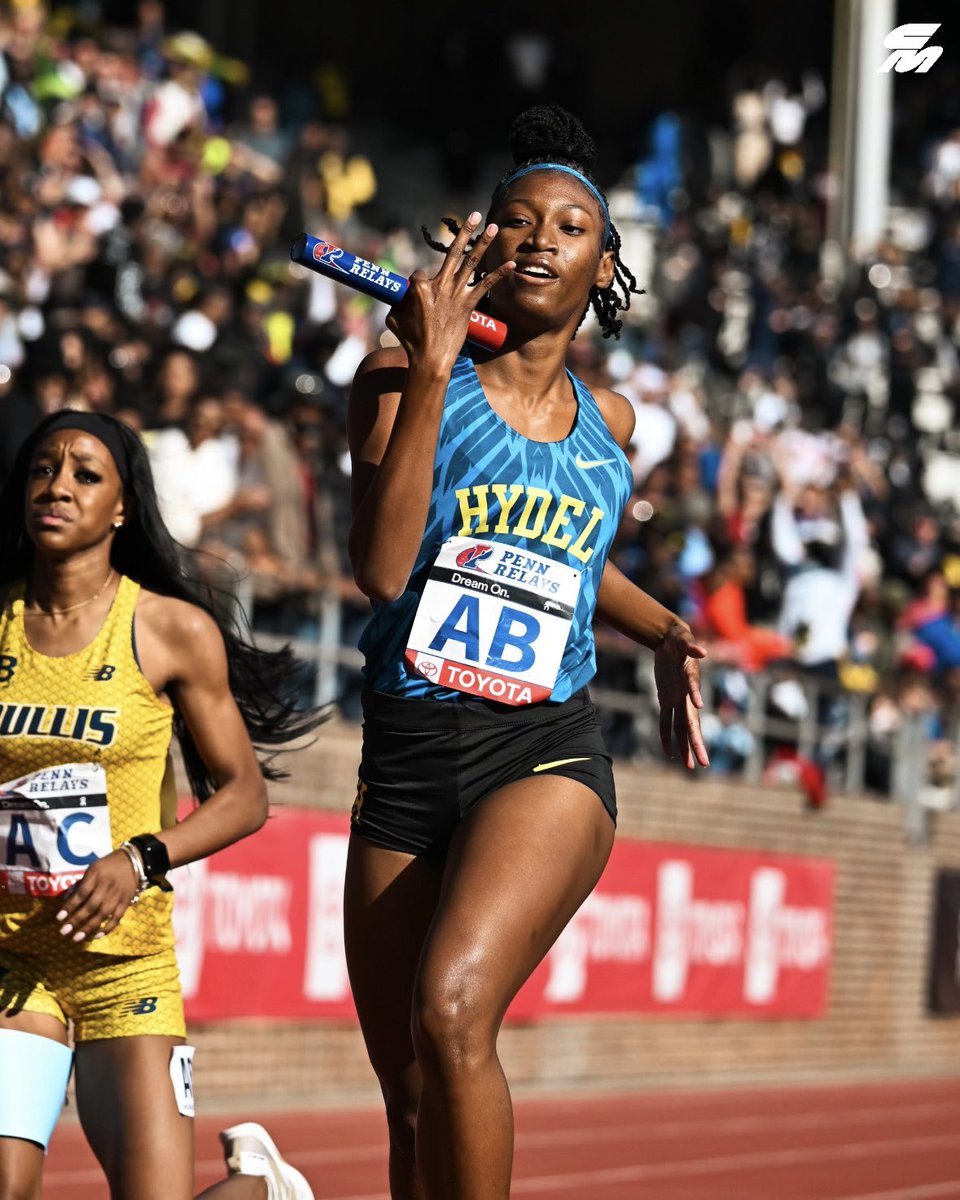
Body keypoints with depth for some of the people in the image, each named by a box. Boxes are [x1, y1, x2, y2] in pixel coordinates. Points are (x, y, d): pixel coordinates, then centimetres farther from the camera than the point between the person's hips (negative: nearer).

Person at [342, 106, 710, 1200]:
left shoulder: (606, 421, 13)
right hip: (406, 757, 0)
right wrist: (432, 368, -16)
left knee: (450, 1010, -29)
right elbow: (383, 567, -15)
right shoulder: (408, 376, 2)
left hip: (546, 756, 0)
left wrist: (666, 636, 17)